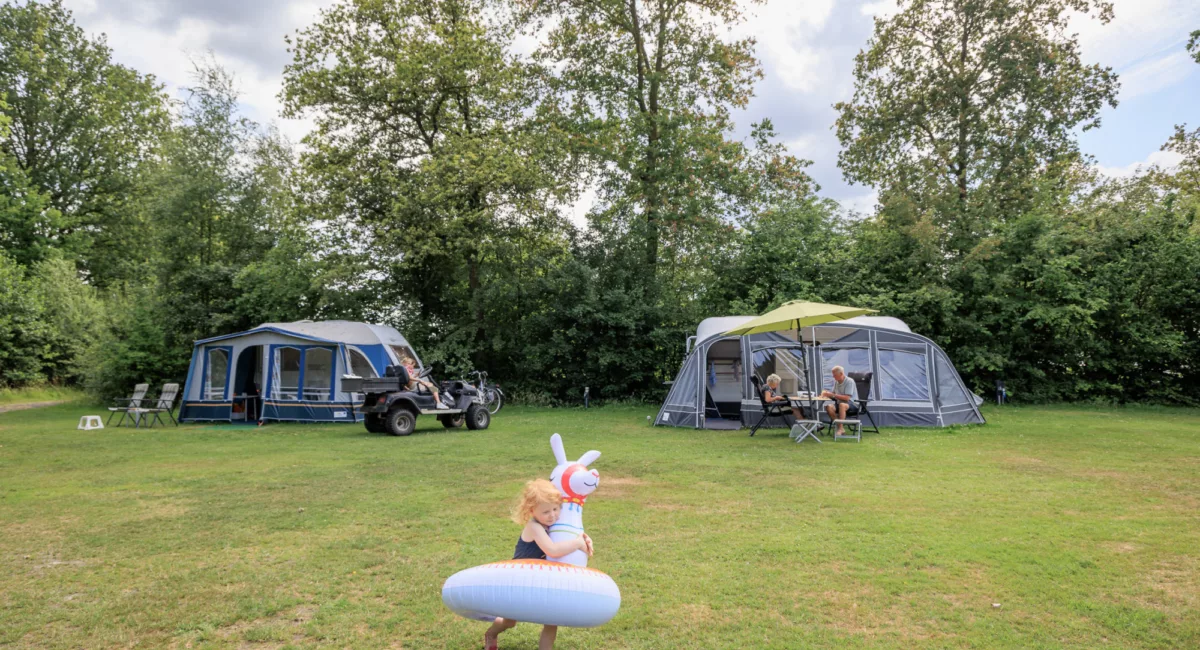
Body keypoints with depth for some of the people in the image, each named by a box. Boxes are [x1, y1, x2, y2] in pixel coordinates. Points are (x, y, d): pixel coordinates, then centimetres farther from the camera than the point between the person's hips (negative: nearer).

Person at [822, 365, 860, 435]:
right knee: (829, 407, -24)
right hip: (839, 403, 7)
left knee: (841, 405, -40)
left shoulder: (849, 381, -14)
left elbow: (847, 398, -22)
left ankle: (840, 428, -32)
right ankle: (840, 427, -16)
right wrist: (826, 393, -6)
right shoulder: (836, 382, 8)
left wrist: (833, 395, -23)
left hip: (853, 404, -7)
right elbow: (833, 394, 15)